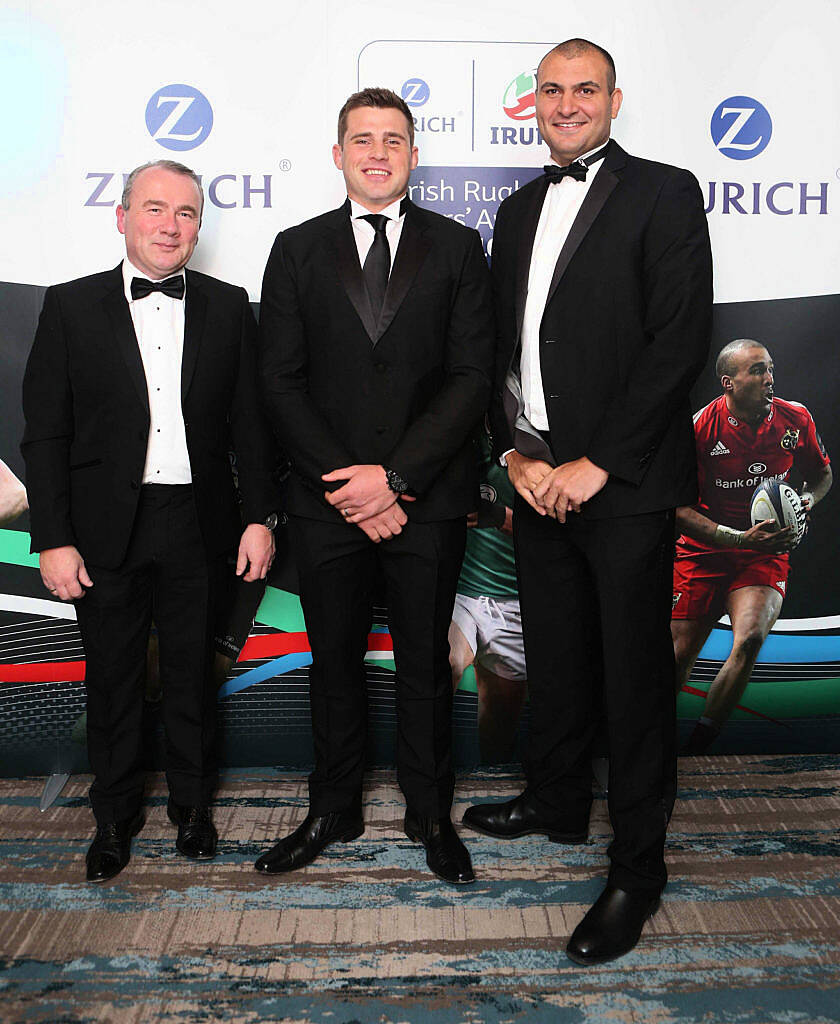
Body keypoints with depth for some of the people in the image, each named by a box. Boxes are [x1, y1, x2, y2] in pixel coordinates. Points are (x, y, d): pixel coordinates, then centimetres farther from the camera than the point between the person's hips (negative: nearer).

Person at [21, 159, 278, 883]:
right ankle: (116, 817, 31)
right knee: (112, 680, 12)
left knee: (193, 674, 13)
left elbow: (251, 422, 5)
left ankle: (193, 804, 33)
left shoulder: (228, 309, 5)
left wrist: (259, 517, -1)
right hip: (107, 530, 0)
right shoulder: (71, 308, 1)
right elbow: (46, 434, -2)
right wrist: (53, 539, -7)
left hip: (197, 526, 1)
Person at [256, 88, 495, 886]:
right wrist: (345, 484, -10)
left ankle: (429, 813, 28)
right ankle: (334, 811, 30)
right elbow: (280, 381, 0)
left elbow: (471, 377, -3)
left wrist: (395, 476, -13)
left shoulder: (457, 248, 4)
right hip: (326, 499, 1)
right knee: (333, 661, 12)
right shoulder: (297, 250, 6)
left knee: (424, 661, 10)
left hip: (427, 498, -1)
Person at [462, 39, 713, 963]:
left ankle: (636, 869, 15)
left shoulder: (663, 195, -3)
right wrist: (516, 451, 0)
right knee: (554, 657, 17)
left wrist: (596, 464, -15)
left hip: (623, 482, -6)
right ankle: (557, 802, 38)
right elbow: (502, 346, 15)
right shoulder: (518, 211, 16)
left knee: (634, 673, 2)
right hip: (536, 477, 6)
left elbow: (680, 341, -12)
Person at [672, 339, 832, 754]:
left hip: (766, 556, 1)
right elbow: (679, 508, -10)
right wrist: (741, 538, -20)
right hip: (703, 553, -1)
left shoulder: (796, 419, -3)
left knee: (750, 637, -26)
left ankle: (694, 751, -14)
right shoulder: (700, 428, -12)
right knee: (679, 659, -1)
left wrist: (806, 499, -7)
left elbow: (822, 475, 16)